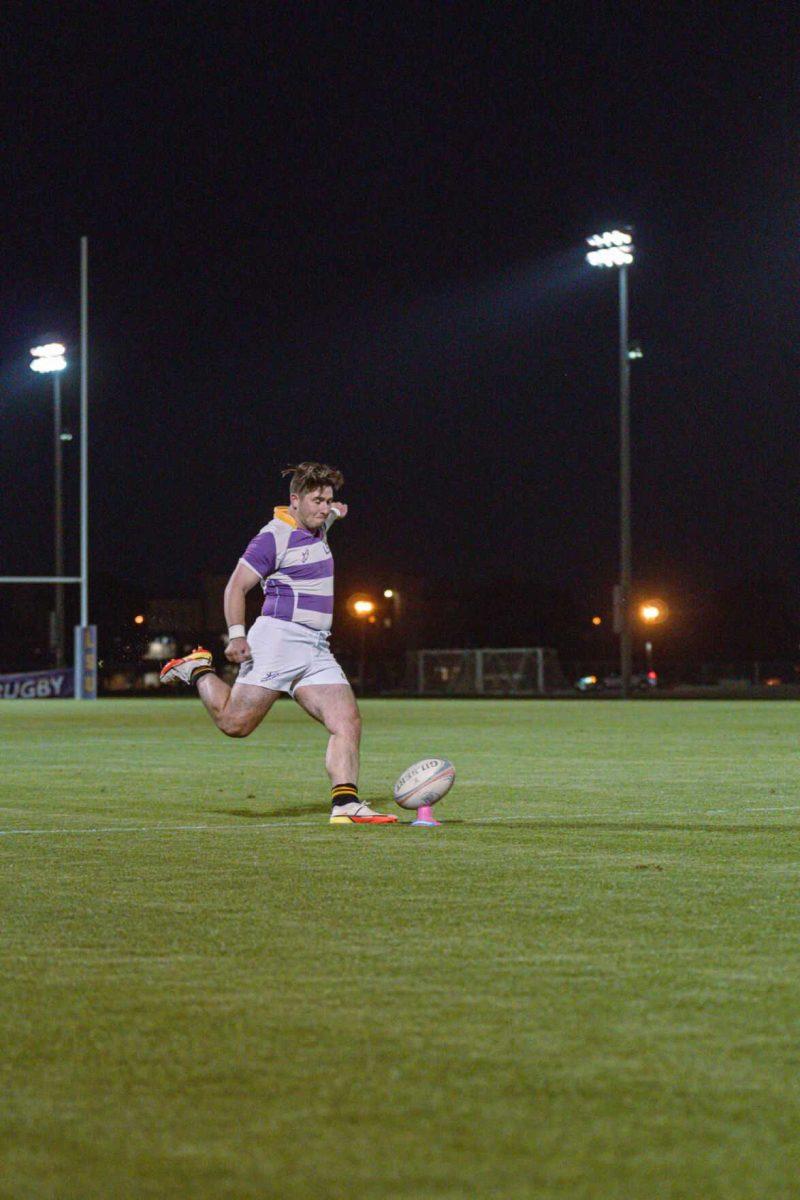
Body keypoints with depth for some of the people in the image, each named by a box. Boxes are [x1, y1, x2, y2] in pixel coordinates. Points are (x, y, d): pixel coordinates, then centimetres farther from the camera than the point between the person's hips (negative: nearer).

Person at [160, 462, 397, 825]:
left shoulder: (316, 528, 17)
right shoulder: (275, 536, -8)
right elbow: (236, 586, -12)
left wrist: (333, 512, 45)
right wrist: (236, 634, -20)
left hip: (317, 650, 8)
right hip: (279, 638, -8)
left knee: (347, 723, -9)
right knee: (234, 723, -6)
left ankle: (345, 805, -15)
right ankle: (198, 670, 19)